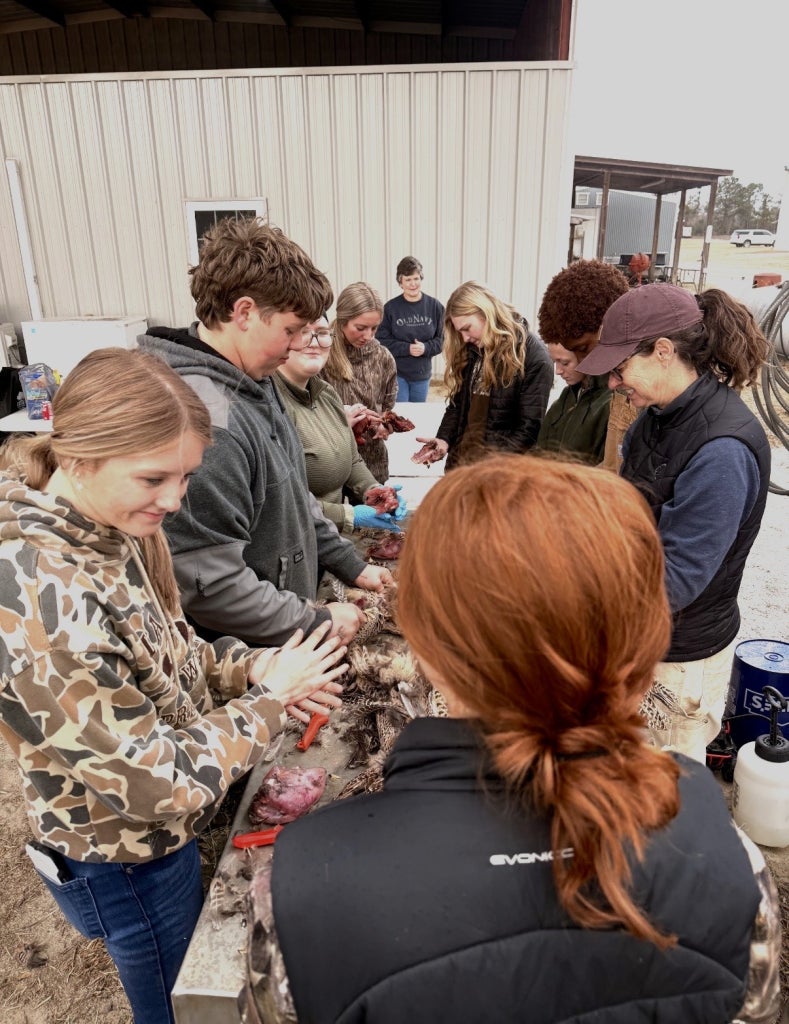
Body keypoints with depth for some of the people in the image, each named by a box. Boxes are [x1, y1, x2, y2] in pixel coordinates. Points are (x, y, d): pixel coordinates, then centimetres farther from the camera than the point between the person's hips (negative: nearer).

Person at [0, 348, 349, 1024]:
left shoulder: (108, 528, -11)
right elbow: (157, 783, -30)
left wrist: (246, 667, -11)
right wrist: (269, 699, -20)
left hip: (174, 823, 7)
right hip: (133, 864, -7)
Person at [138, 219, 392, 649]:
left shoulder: (255, 383, 1)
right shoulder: (205, 420, -30)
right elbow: (209, 585, -29)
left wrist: (350, 565, 8)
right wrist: (320, 623, -18)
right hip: (242, 663, -8)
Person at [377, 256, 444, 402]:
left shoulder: (435, 306, -2)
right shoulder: (390, 307, -7)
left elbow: (440, 340, 1)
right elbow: (382, 341, -8)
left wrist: (425, 348, -18)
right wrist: (407, 348, -19)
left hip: (422, 374, 3)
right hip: (396, 373, -2)